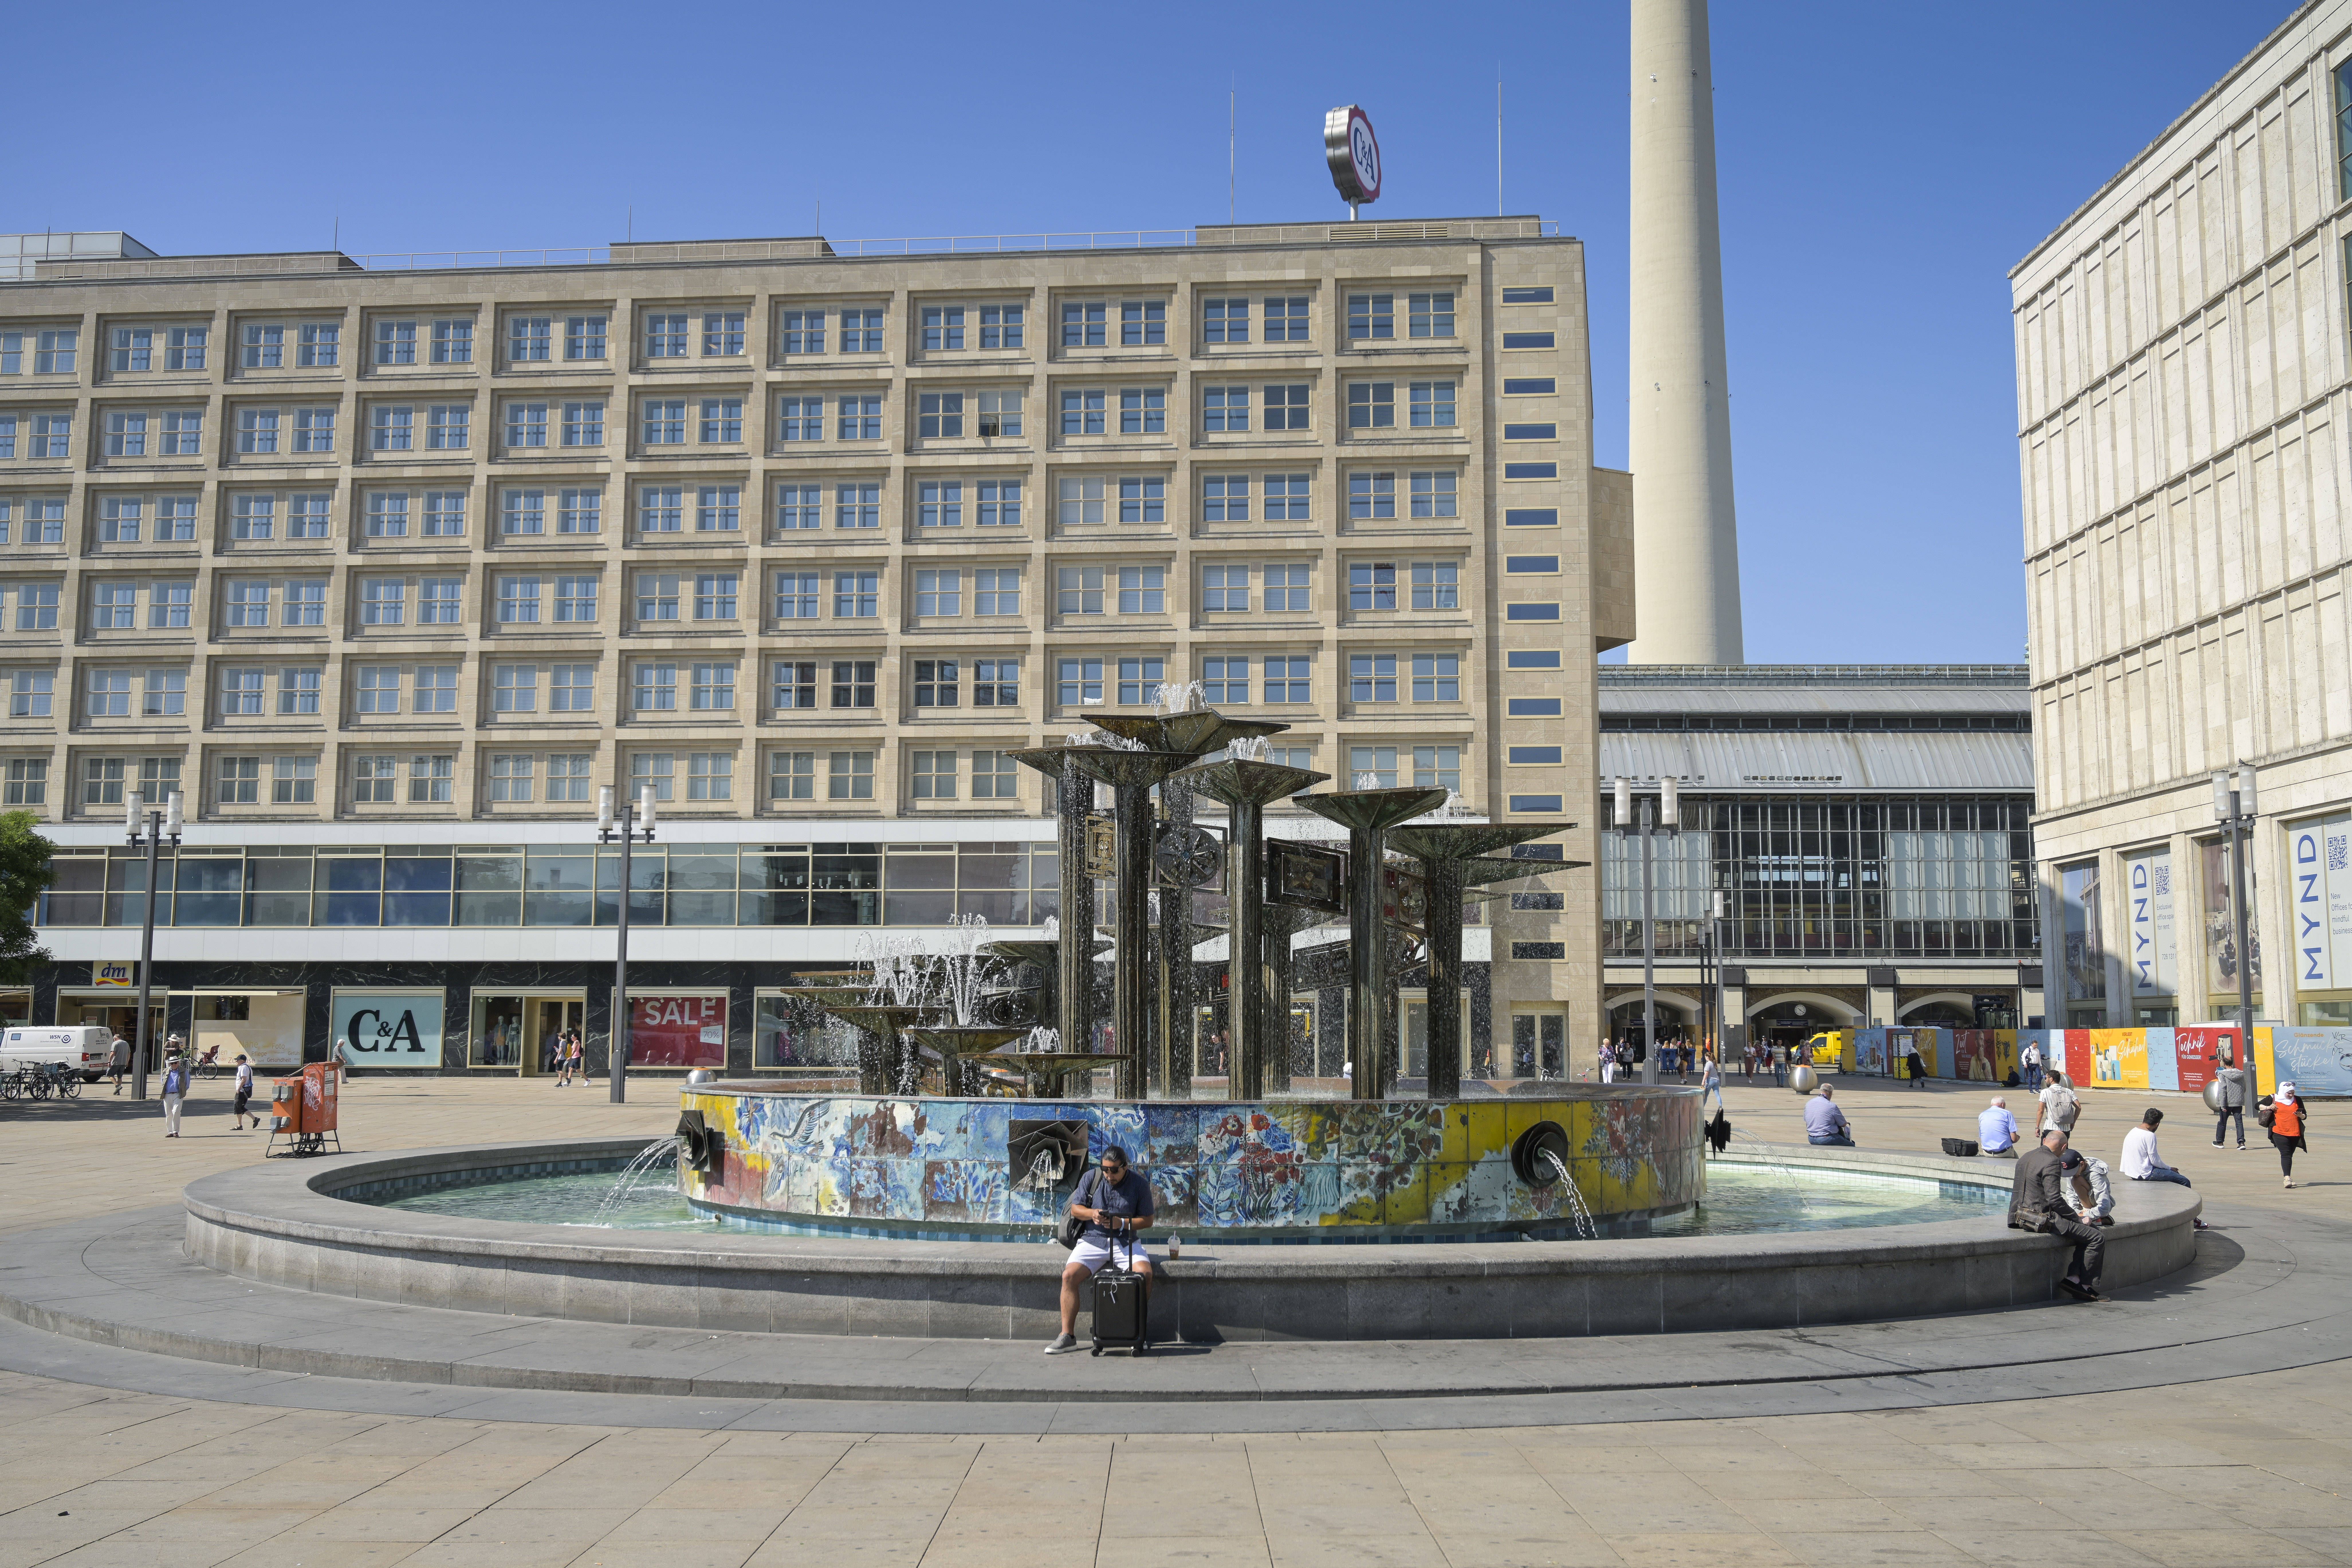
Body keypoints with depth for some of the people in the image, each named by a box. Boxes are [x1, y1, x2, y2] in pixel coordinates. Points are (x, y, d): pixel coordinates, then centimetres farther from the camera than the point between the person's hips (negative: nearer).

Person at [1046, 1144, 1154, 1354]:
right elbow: (1075, 1208, 6)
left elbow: (1147, 1220, 0)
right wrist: (1091, 1213, -16)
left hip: (1125, 1241, -1)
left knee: (1145, 1273, -29)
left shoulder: (1139, 1184, -2)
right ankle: (1068, 1337, -15)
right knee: (1069, 1275, -23)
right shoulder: (1091, 1179, 2)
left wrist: (1122, 1223, -16)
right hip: (1093, 1240, 1)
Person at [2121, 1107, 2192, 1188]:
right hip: (2145, 1175, -9)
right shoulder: (2150, 1136, -17)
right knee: (2184, 1182, -5)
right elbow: (2155, 1161, -15)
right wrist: (2169, 1169, 3)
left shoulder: (2132, 1132, 10)